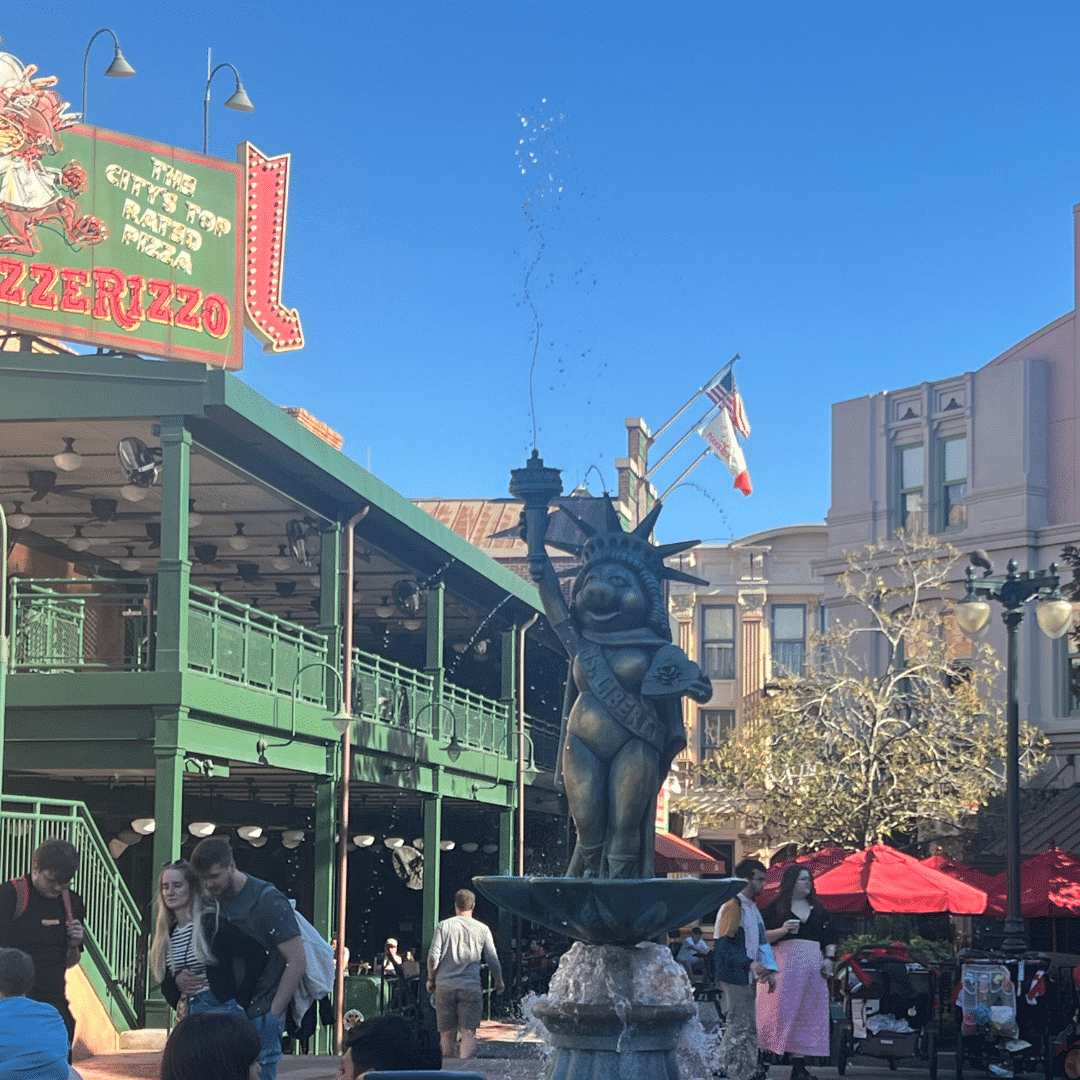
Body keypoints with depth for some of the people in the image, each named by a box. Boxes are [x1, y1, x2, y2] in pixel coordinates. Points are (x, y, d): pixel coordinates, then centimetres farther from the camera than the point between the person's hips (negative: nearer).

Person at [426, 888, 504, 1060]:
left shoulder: (444, 926, 4)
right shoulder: (482, 929, 5)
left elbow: (433, 957, -2)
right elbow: (492, 960, 10)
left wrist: (431, 979, 12)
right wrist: (499, 982, 25)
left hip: (445, 986, 1)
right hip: (471, 987, -1)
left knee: (447, 1033, 11)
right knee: (468, 1033, -6)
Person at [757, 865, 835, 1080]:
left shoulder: (818, 911, 18)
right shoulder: (776, 908, 4)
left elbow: (829, 939, 19)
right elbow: (763, 937, -1)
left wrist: (828, 959, 4)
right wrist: (782, 930, -16)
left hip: (813, 965, 5)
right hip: (785, 963, -5)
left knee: (807, 1014, 2)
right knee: (781, 1008, -14)